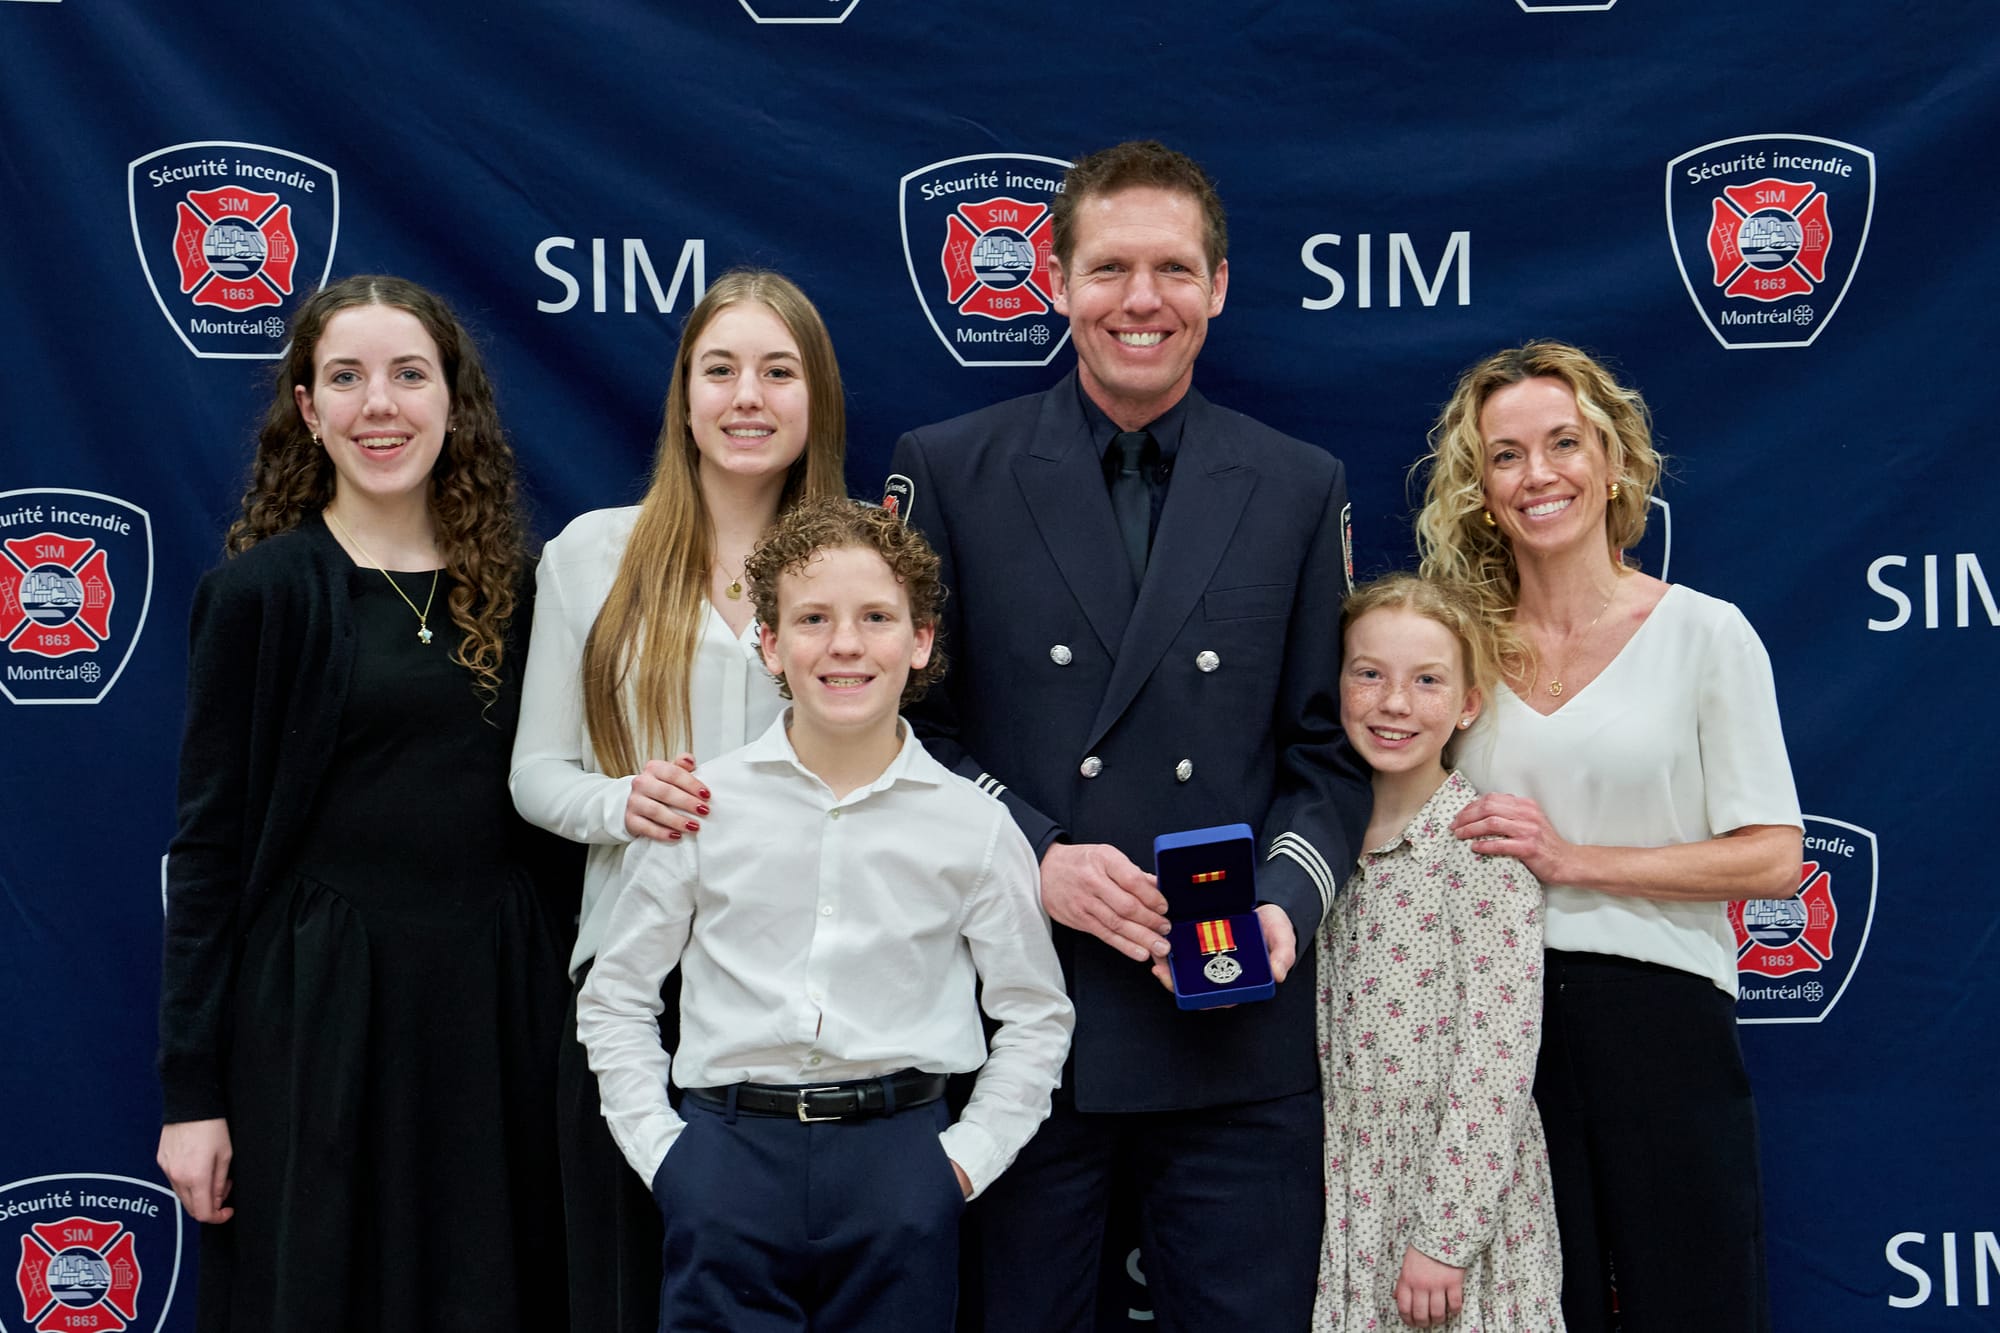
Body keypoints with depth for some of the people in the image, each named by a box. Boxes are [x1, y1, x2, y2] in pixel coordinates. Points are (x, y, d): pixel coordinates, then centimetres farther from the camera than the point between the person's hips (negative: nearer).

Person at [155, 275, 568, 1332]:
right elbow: (208, 843, -5)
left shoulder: (505, 580, 7)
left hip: (495, 995, 4)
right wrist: (191, 1092, -8)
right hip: (320, 1006, -4)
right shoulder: (260, 589, -5)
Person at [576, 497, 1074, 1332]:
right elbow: (613, 999, 9)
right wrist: (661, 1150, 1)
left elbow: (1036, 1015, 11)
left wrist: (967, 1156, 3)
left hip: (898, 1163, 0)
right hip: (729, 1149, 0)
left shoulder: (974, 826, 2)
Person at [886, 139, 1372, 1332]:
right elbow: (909, 720, 1)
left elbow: (1327, 749, 7)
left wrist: (1287, 902, -10)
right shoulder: (949, 469, 3)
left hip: (1237, 1032, 1)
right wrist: (1035, 858, -13)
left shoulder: (1300, 488, 8)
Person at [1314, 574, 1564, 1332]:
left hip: (1460, 1195, -5)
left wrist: (1444, 1236, -17)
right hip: (1346, 1202, 5)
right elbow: (1325, 1046, 10)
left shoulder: (1483, 844, -12)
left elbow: (1498, 1052, -16)